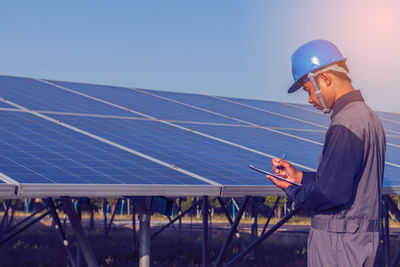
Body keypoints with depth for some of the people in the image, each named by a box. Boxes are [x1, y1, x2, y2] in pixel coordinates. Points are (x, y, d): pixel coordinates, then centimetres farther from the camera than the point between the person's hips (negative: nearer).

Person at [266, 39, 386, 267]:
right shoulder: (369, 116, 13)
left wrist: (292, 190, -5)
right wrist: (300, 177, 15)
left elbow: (330, 193, -22)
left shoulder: (345, 124, -19)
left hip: (338, 241, -9)